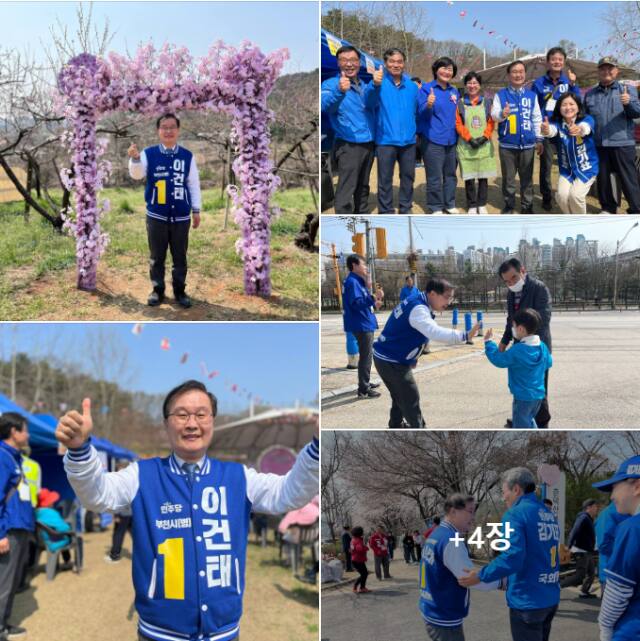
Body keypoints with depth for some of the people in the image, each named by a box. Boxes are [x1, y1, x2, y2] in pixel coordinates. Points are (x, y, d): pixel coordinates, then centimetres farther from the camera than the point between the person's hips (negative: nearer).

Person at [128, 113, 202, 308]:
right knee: (156, 256, 9)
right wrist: (134, 159, -35)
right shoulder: (149, 153, -2)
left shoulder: (187, 156, 1)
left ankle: (180, 291, 23)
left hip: (181, 216, 1)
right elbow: (137, 175, -15)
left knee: (180, 257, 10)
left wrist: (196, 210, 6)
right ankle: (157, 290, 23)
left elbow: (194, 184, 6)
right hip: (156, 216, -1)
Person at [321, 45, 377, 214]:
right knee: (345, 190, -13)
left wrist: (375, 84, -33)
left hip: (368, 143, 6)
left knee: (363, 187, 18)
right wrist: (339, 91, -46)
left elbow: (371, 103, -11)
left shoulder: (365, 85, 13)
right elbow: (324, 105, -25)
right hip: (348, 145, -6)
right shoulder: (330, 84, -4)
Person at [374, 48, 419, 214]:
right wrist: (375, 85, -44)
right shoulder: (380, 82, -9)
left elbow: (417, 110, 15)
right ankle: (386, 212, 14)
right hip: (386, 140, -4)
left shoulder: (411, 85, 7)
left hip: (408, 140, 4)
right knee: (385, 178, 4)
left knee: (408, 176, 15)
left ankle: (405, 208, 30)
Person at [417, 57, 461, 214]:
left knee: (450, 174, 14)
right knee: (434, 176, -3)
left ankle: (449, 204, 26)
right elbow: (421, 113, -14)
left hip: (451, 139, 6)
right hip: (433, 139, -6)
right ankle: (435, 207, 7)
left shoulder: (454, 91, 14)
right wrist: (428, 105, -33)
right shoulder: (426, 88, -4)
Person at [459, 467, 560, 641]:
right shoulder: (549, 514, 11)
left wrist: (480, 576, -14)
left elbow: (513, 556, -25)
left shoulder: (516, 513, -14)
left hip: (528, 600, -8)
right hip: (550, 598, 8)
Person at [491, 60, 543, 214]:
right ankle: (509, 205, 20)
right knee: (508, 177, 8)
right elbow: (493, 115, -8)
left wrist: (539, 139, 8)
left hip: (527, 144, 2)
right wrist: (502, 114, -31)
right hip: (507, 144, -1)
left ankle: (527, 205, 19)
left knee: (527, 177, 9)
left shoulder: (532, 95, 7)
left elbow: (537, 119, 10)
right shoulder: (500, 95, 1)